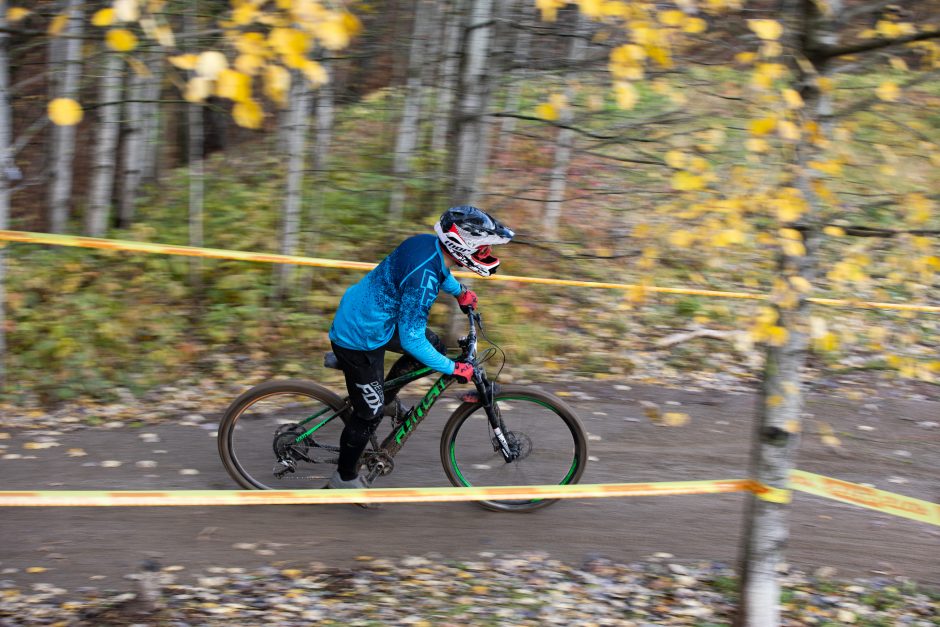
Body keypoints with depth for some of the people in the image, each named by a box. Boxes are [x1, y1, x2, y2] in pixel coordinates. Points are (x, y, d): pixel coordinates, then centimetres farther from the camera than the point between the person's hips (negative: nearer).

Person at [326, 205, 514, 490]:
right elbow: (411, 340, -28)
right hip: (359, 340, -9)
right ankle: (344, 477, 26)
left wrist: (460, 291, 30)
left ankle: (386, 398, 31)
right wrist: (453, 368, -19)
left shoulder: (428, 242, -8)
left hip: (366, 315, 9)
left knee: (435, 346, 17)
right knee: (370, 414, 6)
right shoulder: (424, 279, -34)